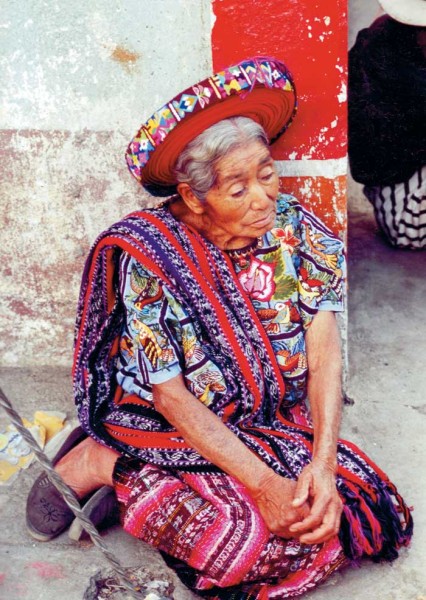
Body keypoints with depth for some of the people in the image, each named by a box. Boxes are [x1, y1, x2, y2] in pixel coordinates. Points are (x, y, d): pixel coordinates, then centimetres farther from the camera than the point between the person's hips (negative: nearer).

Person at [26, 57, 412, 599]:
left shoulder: (293, 225, -8)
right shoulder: (147, 259, -19)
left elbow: (323, 344, -10)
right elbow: (172, 398, -18)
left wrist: (324, 460, -23)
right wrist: (264, 483, -25)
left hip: (279, 424, 6)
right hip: (170, 434, -6)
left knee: (358, 508, -11)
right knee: (256, 542, -26)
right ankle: (105, 467, -4)